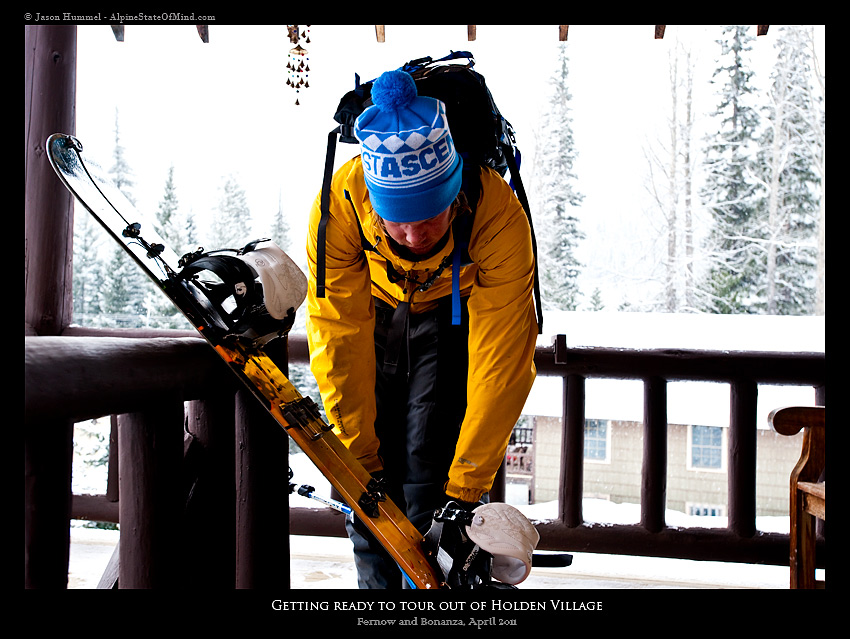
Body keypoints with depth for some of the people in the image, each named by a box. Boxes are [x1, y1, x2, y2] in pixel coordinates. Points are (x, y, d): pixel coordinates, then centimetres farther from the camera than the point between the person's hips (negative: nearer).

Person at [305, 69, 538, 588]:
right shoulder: (341, 201, -33)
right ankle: (378, 580, 18)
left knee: (429, 473, -12)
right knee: (368, 488, -2)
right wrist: (360, 456, -22)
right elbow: (339, 336, -25)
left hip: (457, 313, -1)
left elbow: (502, 360, -33)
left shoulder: (498, 213, -37)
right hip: (373, 312, 2)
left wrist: (466, 490, -30)